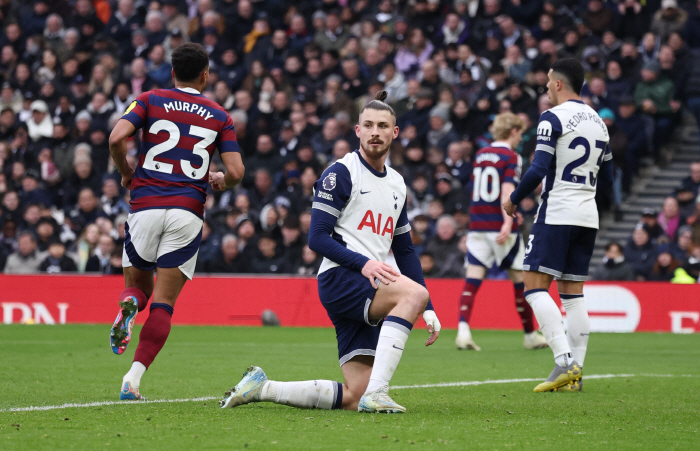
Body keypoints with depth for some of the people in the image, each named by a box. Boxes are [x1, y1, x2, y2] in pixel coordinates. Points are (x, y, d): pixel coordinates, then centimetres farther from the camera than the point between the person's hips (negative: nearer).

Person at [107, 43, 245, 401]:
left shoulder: (150, 100, 7)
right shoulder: (219, 116, 8)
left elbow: (117, 138, -9)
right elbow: (236, 172, 0)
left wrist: (127, 174, 9)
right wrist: (220, 181, 23)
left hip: (145, 205, 0)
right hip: (187, 210, 0)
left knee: (138, 284, 20)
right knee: (164, 303, 1)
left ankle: (129, 305, -18)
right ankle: (133, 378, -15)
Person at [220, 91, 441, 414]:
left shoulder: (396, 184, 21)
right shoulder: (341, 173, -2)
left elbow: (405, 251, 26)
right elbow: (317, 238, -9)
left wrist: (428, 309, 17)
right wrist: (363, 262, -23)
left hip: (368, 292, 7)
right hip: (339, 278, -7)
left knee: (354, 396, -4)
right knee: (414, 293, -34)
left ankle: (262, 387, 7)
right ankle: (377, 393, -35)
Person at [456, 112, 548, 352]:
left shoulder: (480, 155, 14)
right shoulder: (511, 157, -6)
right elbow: (507, 190, -19)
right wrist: (508, 222, -29)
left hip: (477, 225, 5)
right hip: (501, 228, -5)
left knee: (473, 278, -3)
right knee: (520, 279, 8)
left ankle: (463, 329, -22)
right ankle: (530, 335, 18)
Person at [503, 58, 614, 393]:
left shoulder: (553, 118, -9)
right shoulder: (598, 121, 15)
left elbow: (539, 169, -16)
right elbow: (607, 177, 19)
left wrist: (513, 199, -3)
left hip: (557, 213, -7)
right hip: (588, 215, 7)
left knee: (535, 286, -6)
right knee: (572, 293, 9)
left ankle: (565, 361, -20)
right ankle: (575, 374, 5)